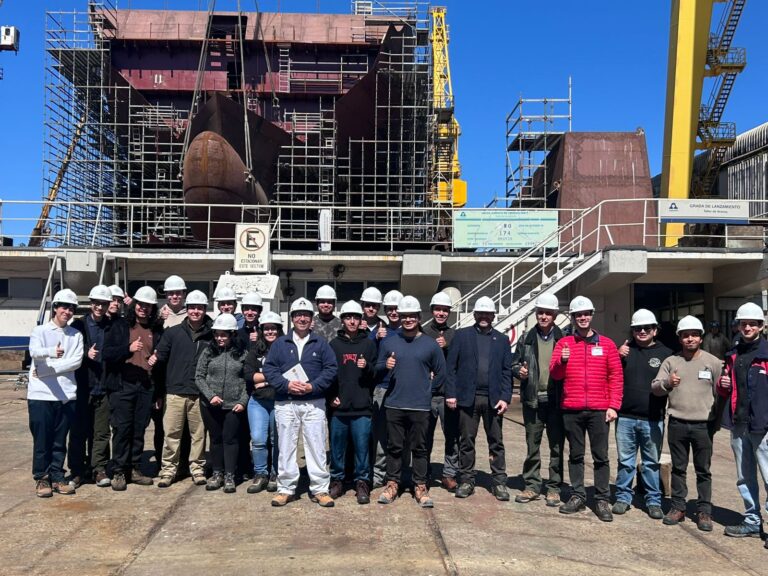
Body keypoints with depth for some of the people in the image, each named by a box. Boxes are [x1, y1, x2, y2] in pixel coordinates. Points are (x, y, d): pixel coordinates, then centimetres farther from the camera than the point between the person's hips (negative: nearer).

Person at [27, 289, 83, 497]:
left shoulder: (76, 335, 9)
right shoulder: (39, 331, 1)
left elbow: (76, 361, -5)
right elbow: (35, 352, -21)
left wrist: (45, 370, -12)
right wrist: (51, 351, -43)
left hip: (67, 395, 2)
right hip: (41, 394, -2)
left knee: (60, 441, 10)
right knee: (42, 440, 4)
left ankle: (57, 477, 21)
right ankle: (41, 478, 17)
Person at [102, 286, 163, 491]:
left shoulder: (157, 330, 12)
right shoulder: (119, 325, 4)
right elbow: (107, 353, -3)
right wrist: (128, 348, -21)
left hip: (146, 386, 3)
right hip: (122, 384, -3)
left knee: (139, 429, 8)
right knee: (122, 428, -3)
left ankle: (134, 469, 18)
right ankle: (119, 472, 7)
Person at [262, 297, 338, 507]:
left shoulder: (321, 343, 7)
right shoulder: (280, 344, 8)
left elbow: (330, 368, 1)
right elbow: (269, 368, 2)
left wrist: (313, 386, -12)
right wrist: (287, 385, -12)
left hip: (314, 403, -1)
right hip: (285, 404, 1)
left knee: (316, 447, 2)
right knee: (286, 447, 6)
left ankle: (320, 489, 11)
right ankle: (286, 489, 17)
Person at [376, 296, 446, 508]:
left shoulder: (430, 344, 3)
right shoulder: (388, 342, 5)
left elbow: (440, 372, 10)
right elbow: (377, 368, 8)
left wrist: (427, 389, 5)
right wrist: (386, 366, -12)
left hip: (421, 406, -1)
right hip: (394, 405, 1)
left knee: (420, 448, 6)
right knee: (394, 447, 8)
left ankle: (420, 487, 16)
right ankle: (392, 484, 20)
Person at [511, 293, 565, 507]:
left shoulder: (563, 339, 1)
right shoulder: (526, 339, 7)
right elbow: (514, 363, 13)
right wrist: (519, 371, -7)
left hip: (556, 401, -2)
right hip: (532, 400, 2)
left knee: (556, 446, 6)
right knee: (532, 445, 9)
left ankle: (554, 487, 18)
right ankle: (532, 486, 20)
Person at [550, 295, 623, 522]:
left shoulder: (607, 344, 5)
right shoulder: (564, 343, 6)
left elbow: (616, 378, 4)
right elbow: (555, 374, 0)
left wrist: (613, 406, -4)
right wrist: (562, 361, -21)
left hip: (599, 410, -1)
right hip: (571, 409, 1)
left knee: (601, 456, 2)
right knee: (575, 454, 10)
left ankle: (603, 499, 10)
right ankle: (577, 495, 18)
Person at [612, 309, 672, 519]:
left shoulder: (665, 354, 4)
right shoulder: (625, 350, 8)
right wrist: (618, 357, -8)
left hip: (653, 419, -1)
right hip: (625, 417, 1)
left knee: (652, 462, 9)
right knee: (625, 460, 10)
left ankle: (653, 501, 20)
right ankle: (623, 497, 21)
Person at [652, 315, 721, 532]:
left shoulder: (713, 362, 2)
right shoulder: (671, 361, 4)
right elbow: (655, 388, 0)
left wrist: (717, 421, 3)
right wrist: (667, 383, -22)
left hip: (703, 425, -1)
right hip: (677, 424, 1)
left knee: (703, 471, 7)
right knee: (678, 468, 11)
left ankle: (704, 511, 16)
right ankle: (678, 507, 20)